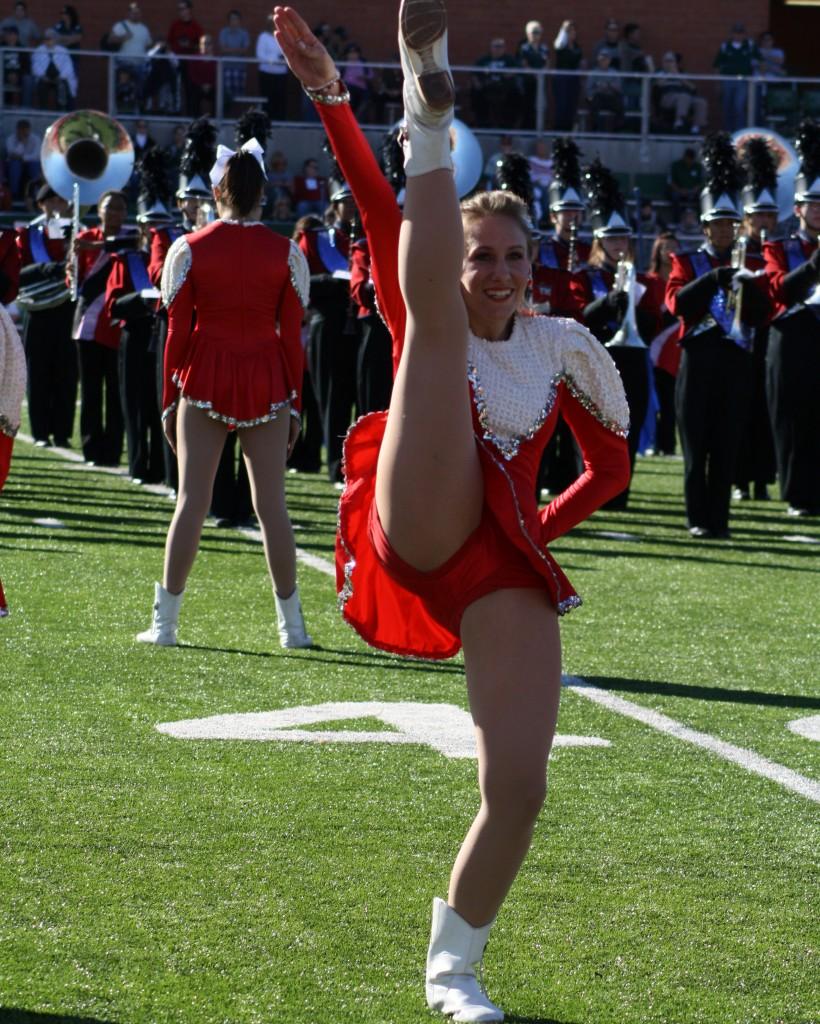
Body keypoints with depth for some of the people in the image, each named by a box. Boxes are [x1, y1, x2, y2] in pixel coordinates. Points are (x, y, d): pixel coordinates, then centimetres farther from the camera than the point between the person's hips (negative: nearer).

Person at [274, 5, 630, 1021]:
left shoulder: (563, 348, 18)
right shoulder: (433, 316, 12)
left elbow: (610, 462, 29)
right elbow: (378, 207, -3)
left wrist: (542, 526, 13)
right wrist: (329, 95, -16)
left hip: (505, 569, 3)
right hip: (424, 529, -3)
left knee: (518, 790, -8)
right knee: (434, 323, -18)